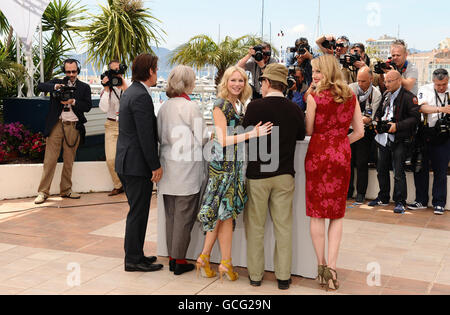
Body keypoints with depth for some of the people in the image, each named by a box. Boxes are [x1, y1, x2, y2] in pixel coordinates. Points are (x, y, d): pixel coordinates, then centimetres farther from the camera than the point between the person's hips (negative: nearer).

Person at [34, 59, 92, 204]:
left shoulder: (84, 87, 11)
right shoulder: (57, 82, 12)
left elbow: (88, 106, 1)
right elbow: (40, 86, -2)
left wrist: (73, 102, -13)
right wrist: (55, 87, -17)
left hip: (73, 127, 1)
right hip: (56, 125, -1)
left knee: (69, 161, 8)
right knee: (50, 159, -3)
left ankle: (66, 190, 19)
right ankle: (43, 192, 1)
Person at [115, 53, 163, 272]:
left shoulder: (129, 93, 14)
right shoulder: (141, 96, -18)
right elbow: (145, 136, -21)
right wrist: (156, 166, -16)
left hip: (126, 163, 10)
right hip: (137, 164, -10)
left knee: (137, 211, 18)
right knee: (138, 212, 0)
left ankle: (134, 254, 28)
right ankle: (134, 259, 10)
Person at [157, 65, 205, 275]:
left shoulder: (164, 107, 5)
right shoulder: (191, 107, -13)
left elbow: (160, 136, 10)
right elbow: (198, 140, -12)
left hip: (167, 167, 6)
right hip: (186, 170, -6)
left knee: (170, 216, 13)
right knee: (184, 216, 3)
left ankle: (172, 258, 21)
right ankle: (179, 261, 9)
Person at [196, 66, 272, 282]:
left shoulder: (240, 104, 14)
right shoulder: (221, 105, -9)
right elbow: (223, 140, -16)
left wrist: (255, 132, 1)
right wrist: (252, 134, -23)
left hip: (236, 164, 7)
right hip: (223, 164, -7)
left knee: (222, 214, 8)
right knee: (226, 212, -1)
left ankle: (204, 257, 17)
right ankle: (226, 262, 11)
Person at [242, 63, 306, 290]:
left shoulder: (255, 106, -12)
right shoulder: (295, 110, -3)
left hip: (257, 173, -2)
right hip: (285, 174, 2)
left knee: (255, 226, 10)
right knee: (283, 227, 10)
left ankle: (255, 275, 18)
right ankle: (283, 276, 16)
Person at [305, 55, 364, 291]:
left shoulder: (315, 98, -8)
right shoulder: (351, 97, 4)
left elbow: (309, 131, -1)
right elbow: (359, 132, 6)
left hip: (318, 156, -3)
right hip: (342, 158, 3)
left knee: (317, 212, 8)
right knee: (337, 213, 9)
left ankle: (321, 265, 16)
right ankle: (331, 267, 3)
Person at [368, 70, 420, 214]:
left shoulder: (408, 97, -9)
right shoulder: (386, 95, 15)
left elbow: (415, 118, -14)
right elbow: (379, 111, 28)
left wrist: (397, 126, -20)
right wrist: (377, 121, 8)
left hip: (399, 140, -7)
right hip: (383, 138, 7)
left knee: (398, 172, -5)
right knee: (381, 170, 13)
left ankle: (400, 202, 5)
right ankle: (383, 198, 28)